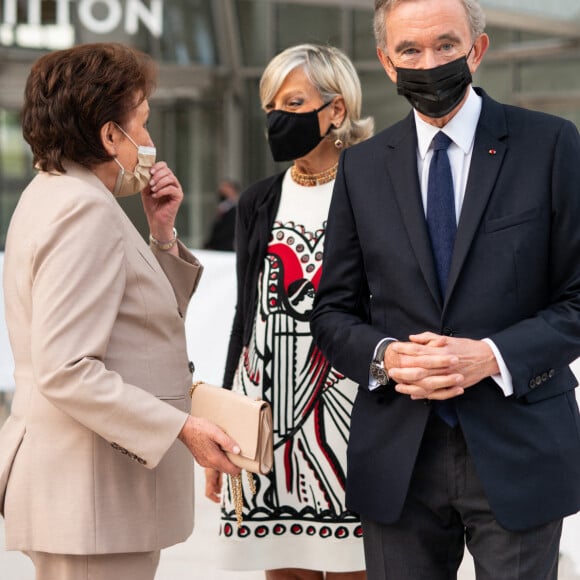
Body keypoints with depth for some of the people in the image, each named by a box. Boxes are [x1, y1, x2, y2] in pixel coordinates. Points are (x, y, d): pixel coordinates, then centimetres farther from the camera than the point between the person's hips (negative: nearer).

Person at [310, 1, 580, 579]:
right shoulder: (361, 167, 9)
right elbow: (333, 311, 11)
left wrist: (495, 356, -16)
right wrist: (383, 357, -9)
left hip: (517, 454, -2)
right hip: (398, 461, 2)